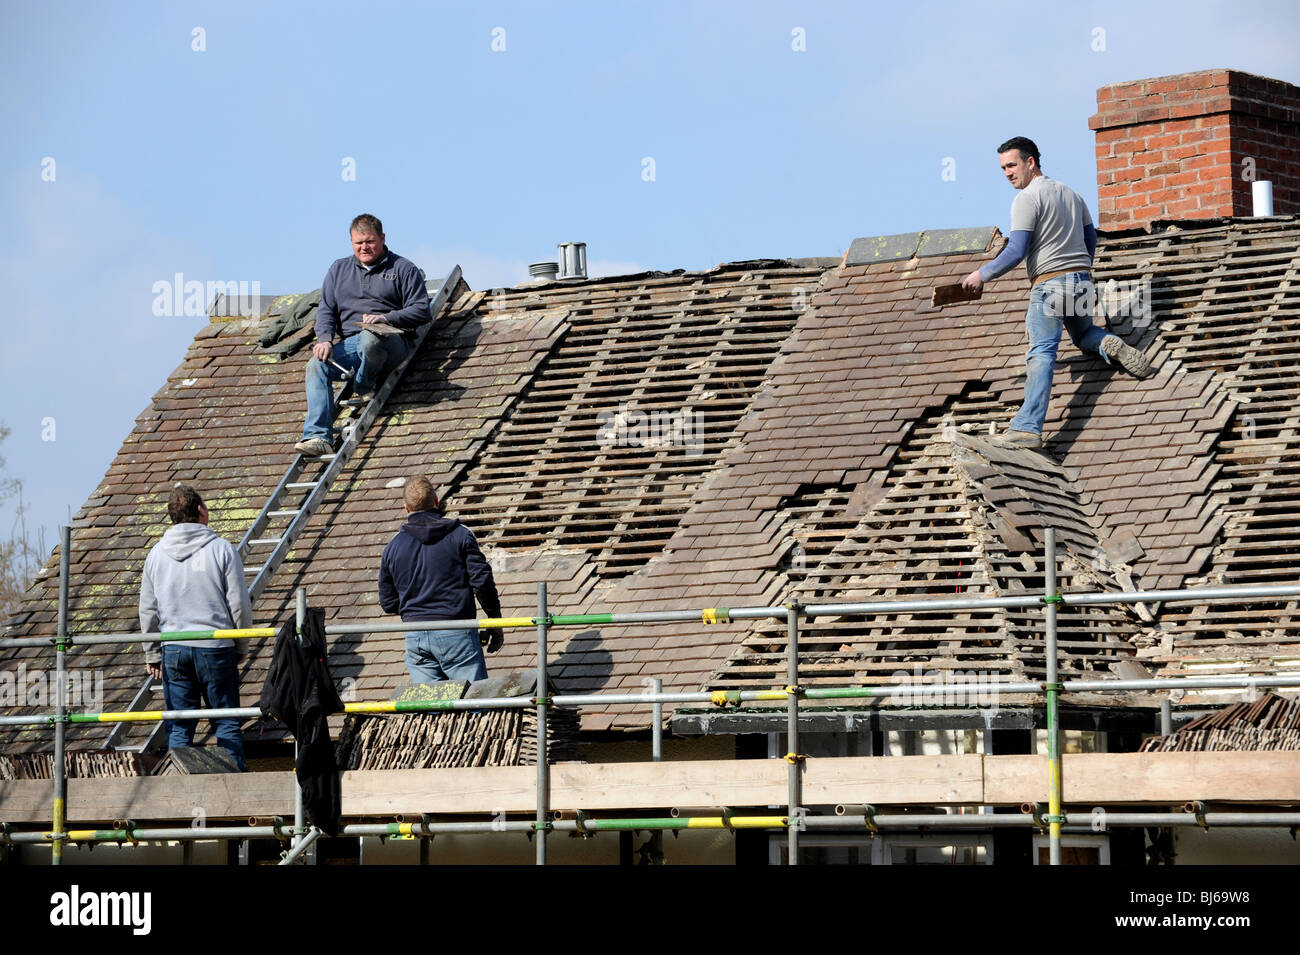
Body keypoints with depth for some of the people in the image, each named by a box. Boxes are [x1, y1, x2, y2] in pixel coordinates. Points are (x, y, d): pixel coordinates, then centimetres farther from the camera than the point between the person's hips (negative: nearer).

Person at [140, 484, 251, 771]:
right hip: (216, 649, -2)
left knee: (179, 727, 6)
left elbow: (148, 610, 9)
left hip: (174, 650, 2)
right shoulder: (222, 549, -6)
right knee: (226, 722, 6)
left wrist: (152, 654, 17)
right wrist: (242, 644, 11)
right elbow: (239, 605, -5)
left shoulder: (156, 554, 4)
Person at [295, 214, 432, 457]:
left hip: (390, 341, -4)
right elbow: (326, 309, 16)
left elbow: (421, 311, 1)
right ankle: (319, 437, -35)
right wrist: (324, 339, -4)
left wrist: (386, 319, -15)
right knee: (316, 365, -25)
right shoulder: (339, 269, 22)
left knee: (370, 338, -41)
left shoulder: (403, 269, 9)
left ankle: (363, 389, -10)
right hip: (350, 343, 4)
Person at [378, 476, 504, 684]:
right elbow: (482, 581, -6)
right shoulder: (460, 535, -1)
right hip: (456, 634, -3)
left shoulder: (393, 547, 7)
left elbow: (388, 603, 11)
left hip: (415, 638, 3)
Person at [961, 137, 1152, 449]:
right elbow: (1091, 238, 22)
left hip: (1049, 283, -7)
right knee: (1083, 334, 30)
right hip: (1082, 279, 7)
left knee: (1041, 354, -14)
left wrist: (982, 275, -3)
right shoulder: (1071, 193, 16)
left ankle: (1028, 427, -23)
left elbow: (1016, 252, -13)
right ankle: (1110, 345, -3)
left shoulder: (1027, 199, -8)